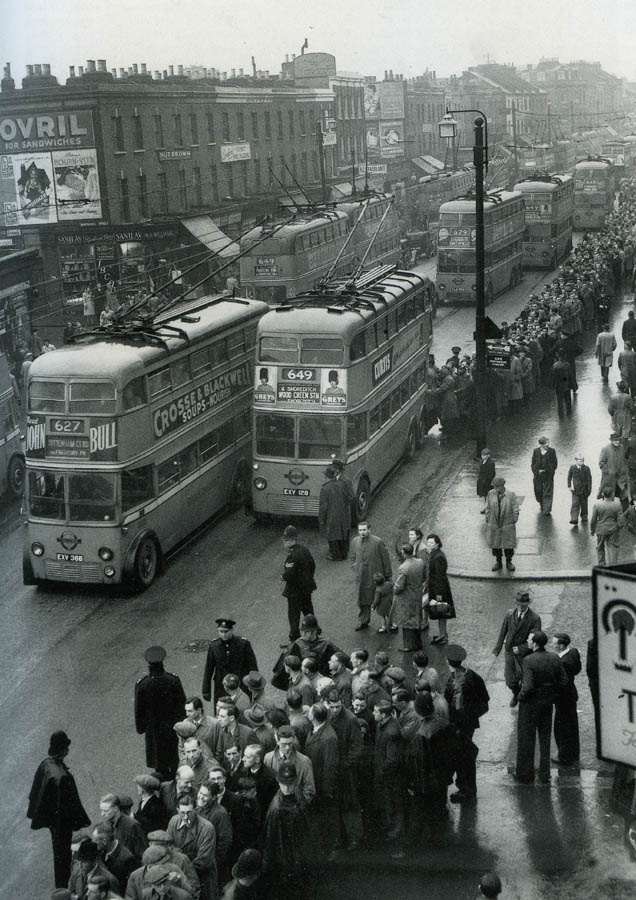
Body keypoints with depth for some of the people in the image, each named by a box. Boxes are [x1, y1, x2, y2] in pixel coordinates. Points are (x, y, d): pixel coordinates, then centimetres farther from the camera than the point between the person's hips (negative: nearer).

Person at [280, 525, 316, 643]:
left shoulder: (292, 555, -26)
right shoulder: (304, 549, 0)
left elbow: (289, 574, -29)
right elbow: (312, 565, 10)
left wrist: (283, 577, -9)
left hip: (295, 589, -8)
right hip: (307, 586, 8)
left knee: (294, 614, 3)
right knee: (307, 608, 24)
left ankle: (294, 637, 8)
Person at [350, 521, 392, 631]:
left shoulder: (378, 542, -15)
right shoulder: (355, 542, 0)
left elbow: (385, 559, -8)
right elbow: (353, 558, 17)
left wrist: (387, 575, -5)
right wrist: (355, 570, 9)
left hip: (376, 576, -4)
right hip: (361, 576, 4)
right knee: (363, 599, 12)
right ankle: (363, 621, 27)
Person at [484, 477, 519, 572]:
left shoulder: (511, 495, -12)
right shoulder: (491, 494, -5)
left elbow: (515, 510, -5)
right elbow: (488, 508, 5)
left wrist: (514, 521, -5)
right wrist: (487, 520, 5)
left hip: (507, 525, -2)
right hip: (494, 525, 2)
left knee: (508, 545, 10)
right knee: (495, 544, 14)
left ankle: (509, 562, 30)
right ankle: (498, 562, 32)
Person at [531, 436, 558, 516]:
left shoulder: (552, 451, -5)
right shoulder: (536, 451, -1)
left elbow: (555, 463, 0)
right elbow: (533, 463, 6)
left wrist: (549, 471, -8)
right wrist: (536, 472, -5)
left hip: (548, 475, -2)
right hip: (538, 475, 2)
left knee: (548, 493, -5)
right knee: (538, 492, 12)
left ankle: (547, 510, -3)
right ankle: (542, 506, 39)